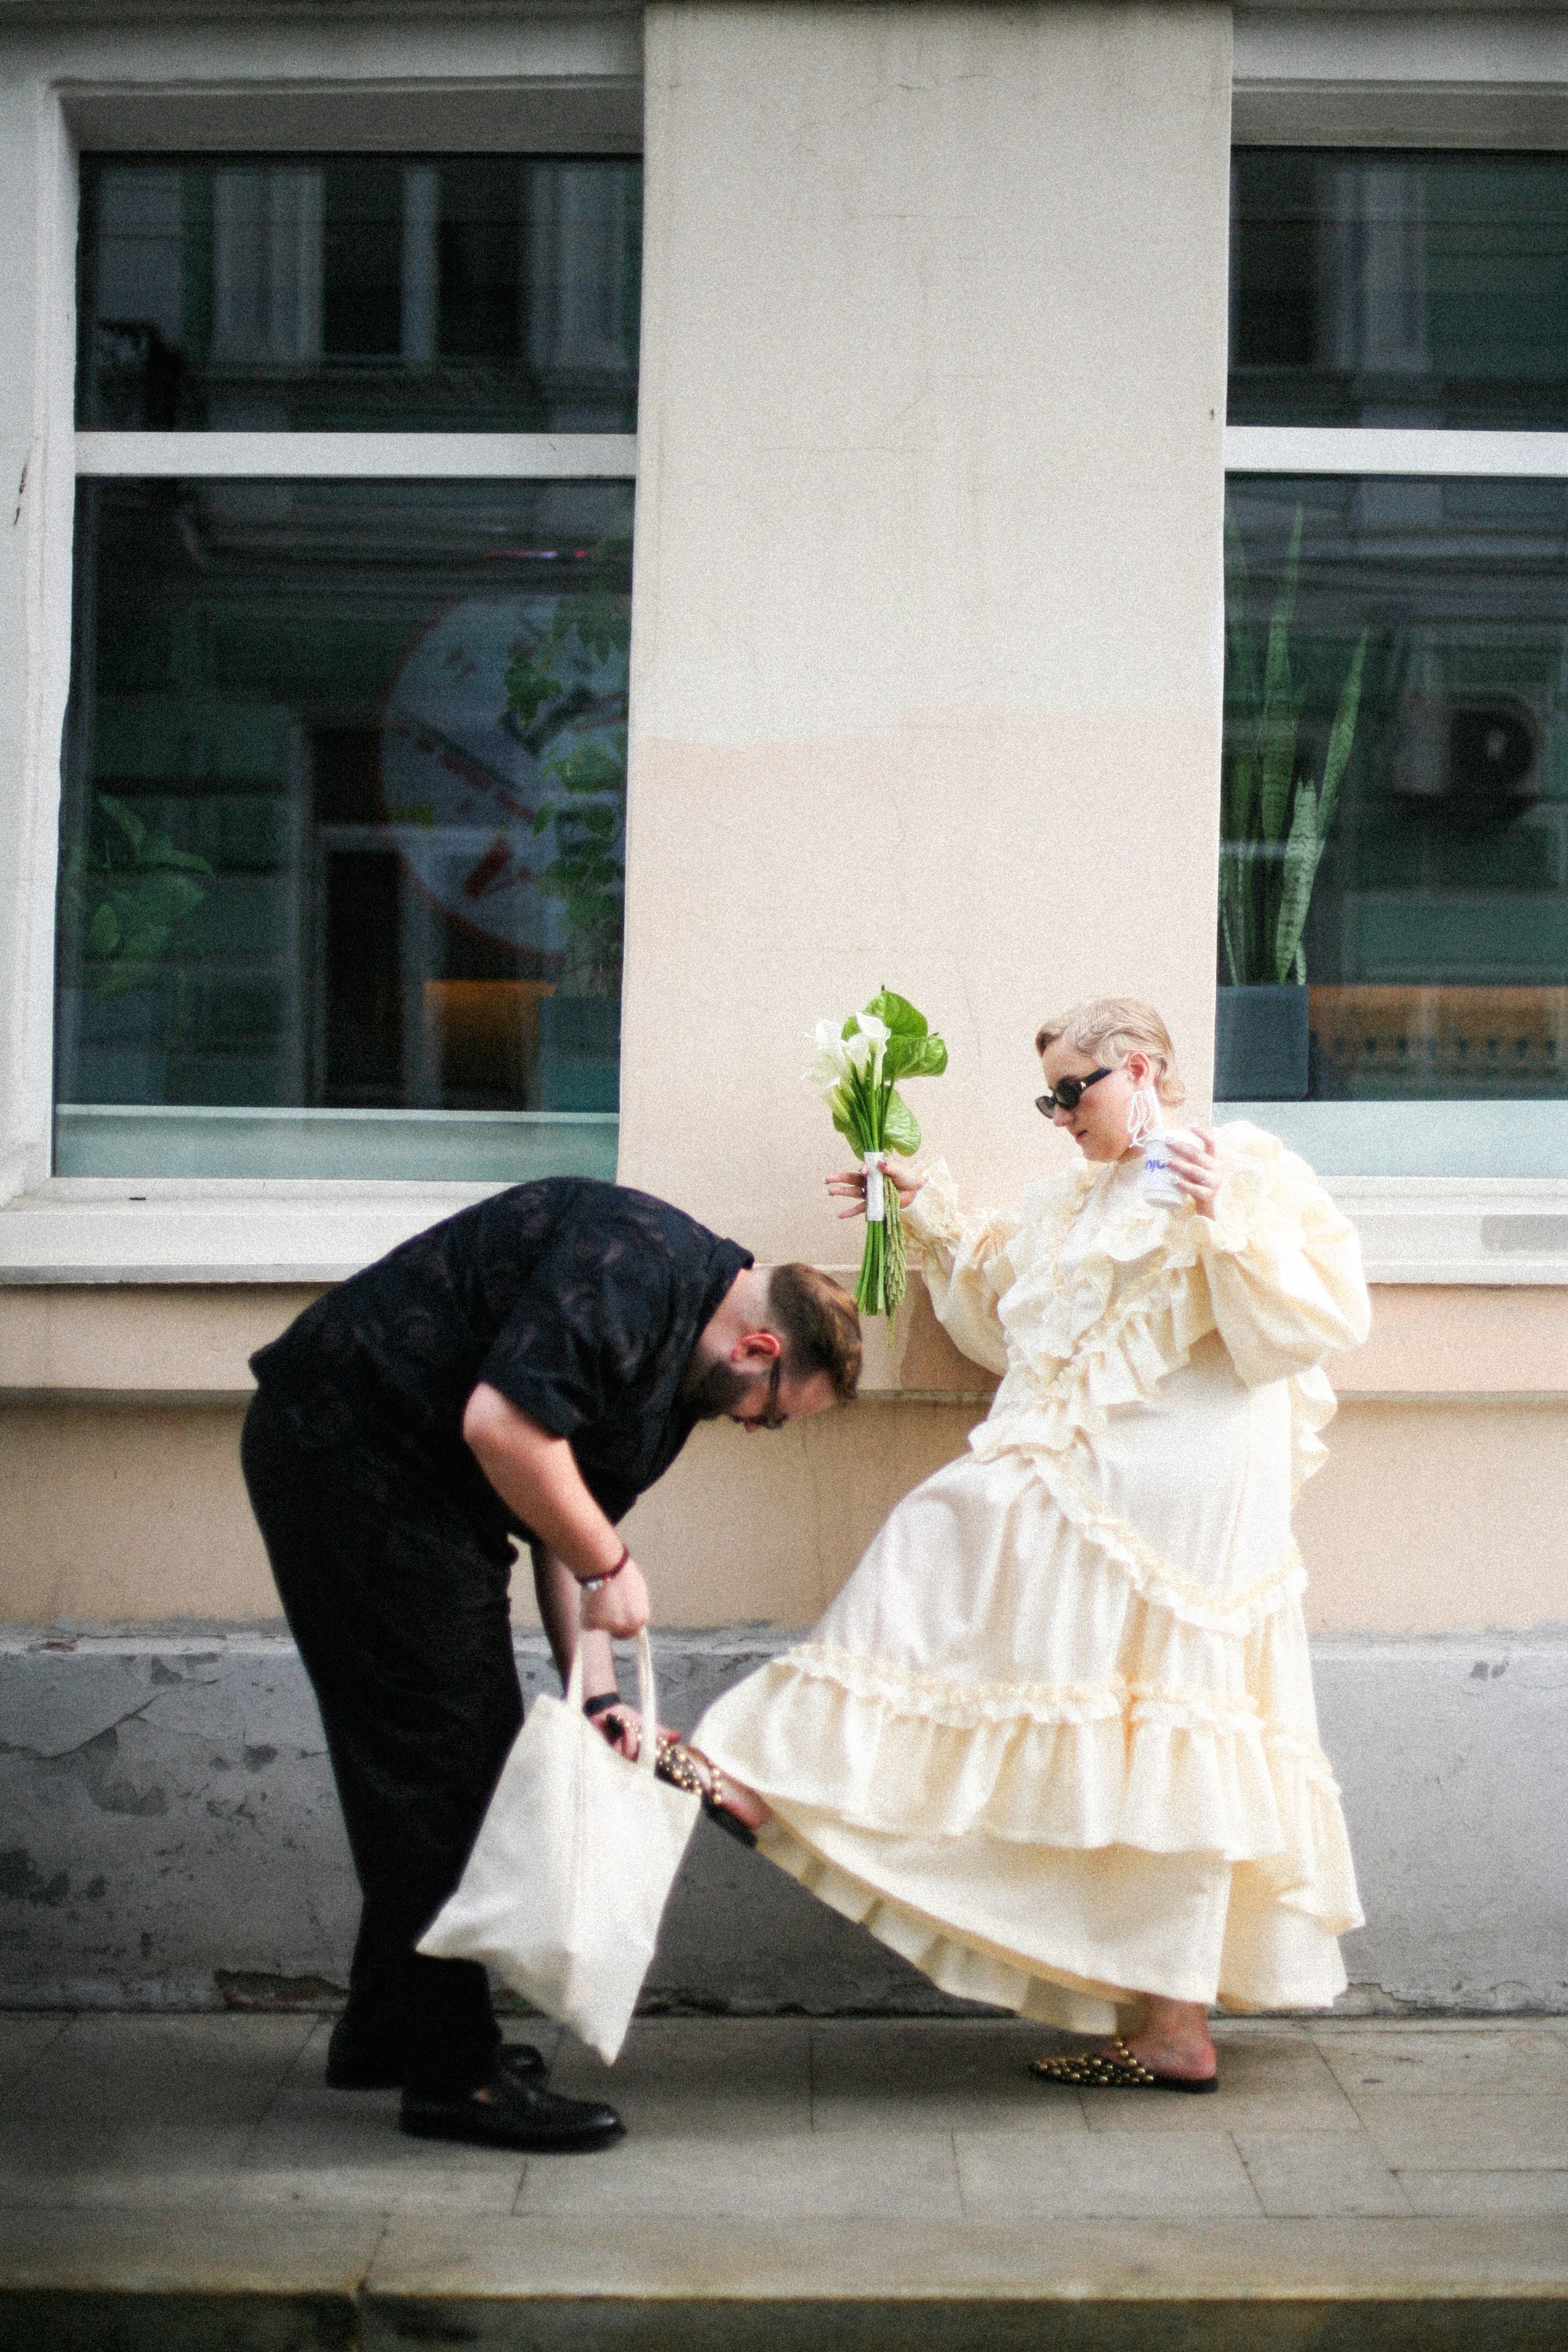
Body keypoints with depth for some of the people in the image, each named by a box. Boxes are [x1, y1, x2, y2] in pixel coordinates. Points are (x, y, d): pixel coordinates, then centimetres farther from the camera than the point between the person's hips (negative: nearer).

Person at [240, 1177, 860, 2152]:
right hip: (345, 1442, -11)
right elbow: (502, 1423, -29)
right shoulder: (641, 1265, -19)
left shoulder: (678, 1372, 12)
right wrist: (608, 1563, -16)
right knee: (442, 1752, -8)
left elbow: (571, 1520, 13)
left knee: (468, 1756, 15)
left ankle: (392, 2031, 27)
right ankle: (452, 2074, -1)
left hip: (410, 1477, 11)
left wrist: (599, 1697, 3)